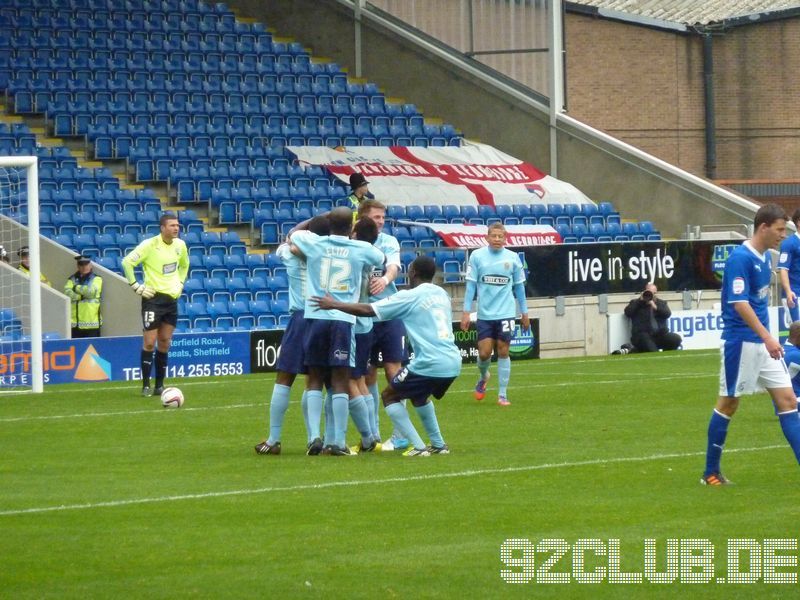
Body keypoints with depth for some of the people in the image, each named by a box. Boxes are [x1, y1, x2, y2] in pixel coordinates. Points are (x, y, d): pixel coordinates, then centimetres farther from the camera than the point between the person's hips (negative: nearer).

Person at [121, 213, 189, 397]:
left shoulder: (180, 245, 5)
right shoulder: (149, 245, -14)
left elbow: (184, 264, 26)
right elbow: (127, 262, -14)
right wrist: (137, 287, -14)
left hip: (172, 299, 6)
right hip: (153, 298, -6)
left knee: (165, 343, 8)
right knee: (149, 342, -6)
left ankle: (159, 385, 14)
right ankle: (146, 385, 0)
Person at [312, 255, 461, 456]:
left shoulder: (409, 297, -5)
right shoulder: (441, 294, 14)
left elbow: (368, 310, -6)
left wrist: (334, 304, 4)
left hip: (429, 364, -7)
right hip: (453, 363, 7)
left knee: (389, 396, 10)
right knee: (418, 396, 33)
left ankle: (418, 447, 0)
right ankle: (438, 444, 29)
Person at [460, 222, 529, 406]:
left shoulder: (512, 258, 2)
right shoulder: (477, 256, -1)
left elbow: (519, 286, 10)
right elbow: (471, 285, 1)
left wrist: (524, 312, 11)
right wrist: (466, 312, -4)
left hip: (506, 313, 0)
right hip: (484, 314, 0)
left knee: (503, 352, -1)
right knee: (484, 353, -2)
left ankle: (503, 394, 5)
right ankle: (483, 377, 32)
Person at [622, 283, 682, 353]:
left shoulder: (661, 303, 24)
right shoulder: (636, 303, 17)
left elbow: (667, 314, 6)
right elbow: (628, 312, 0)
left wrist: (655, 307, -9)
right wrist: (640, 300, -2)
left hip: (660, 334, 4)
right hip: (643, 334, -4)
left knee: (676, 339, -21)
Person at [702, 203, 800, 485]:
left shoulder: (765, 257, 10)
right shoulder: (740, 258, -17)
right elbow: (739, 304, -24)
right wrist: (767, 338, -30)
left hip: (764, 342, 8)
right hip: (740, 342, -8)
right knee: (728, 403, 2)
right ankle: (711, 472, 14)